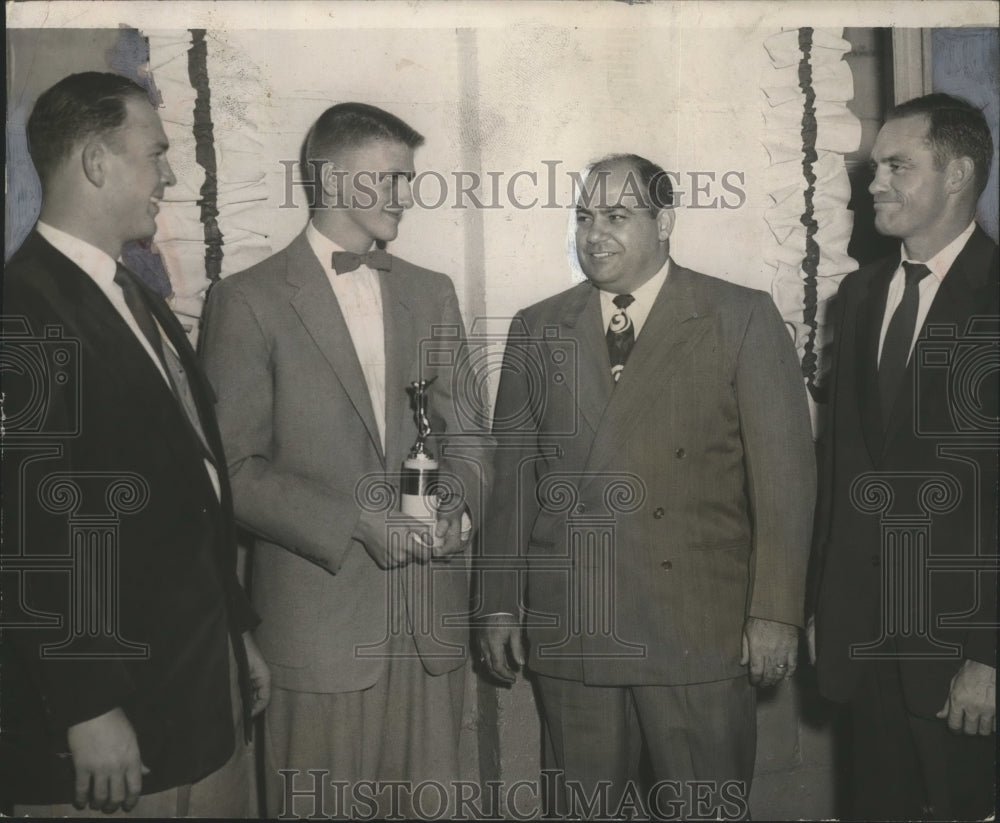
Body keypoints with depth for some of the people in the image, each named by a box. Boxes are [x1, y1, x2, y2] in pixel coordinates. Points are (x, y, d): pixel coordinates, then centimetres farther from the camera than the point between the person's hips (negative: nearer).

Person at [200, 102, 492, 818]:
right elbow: (235, 468, -7)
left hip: (433, 622, 4)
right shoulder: (249, 302, -3)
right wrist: (355, 524, -16)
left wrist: (459, 500, -6)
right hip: (321, 618, -4)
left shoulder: (432, 293, 13)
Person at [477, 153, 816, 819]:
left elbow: (785, 472, -4)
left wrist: (776, 613, -9)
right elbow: (514, 476, 9)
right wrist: (501, 606, 8)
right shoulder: (537, 331, 9)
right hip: (569, 634, 3)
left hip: (699, 631, -2)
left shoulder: (742, 320, -1)